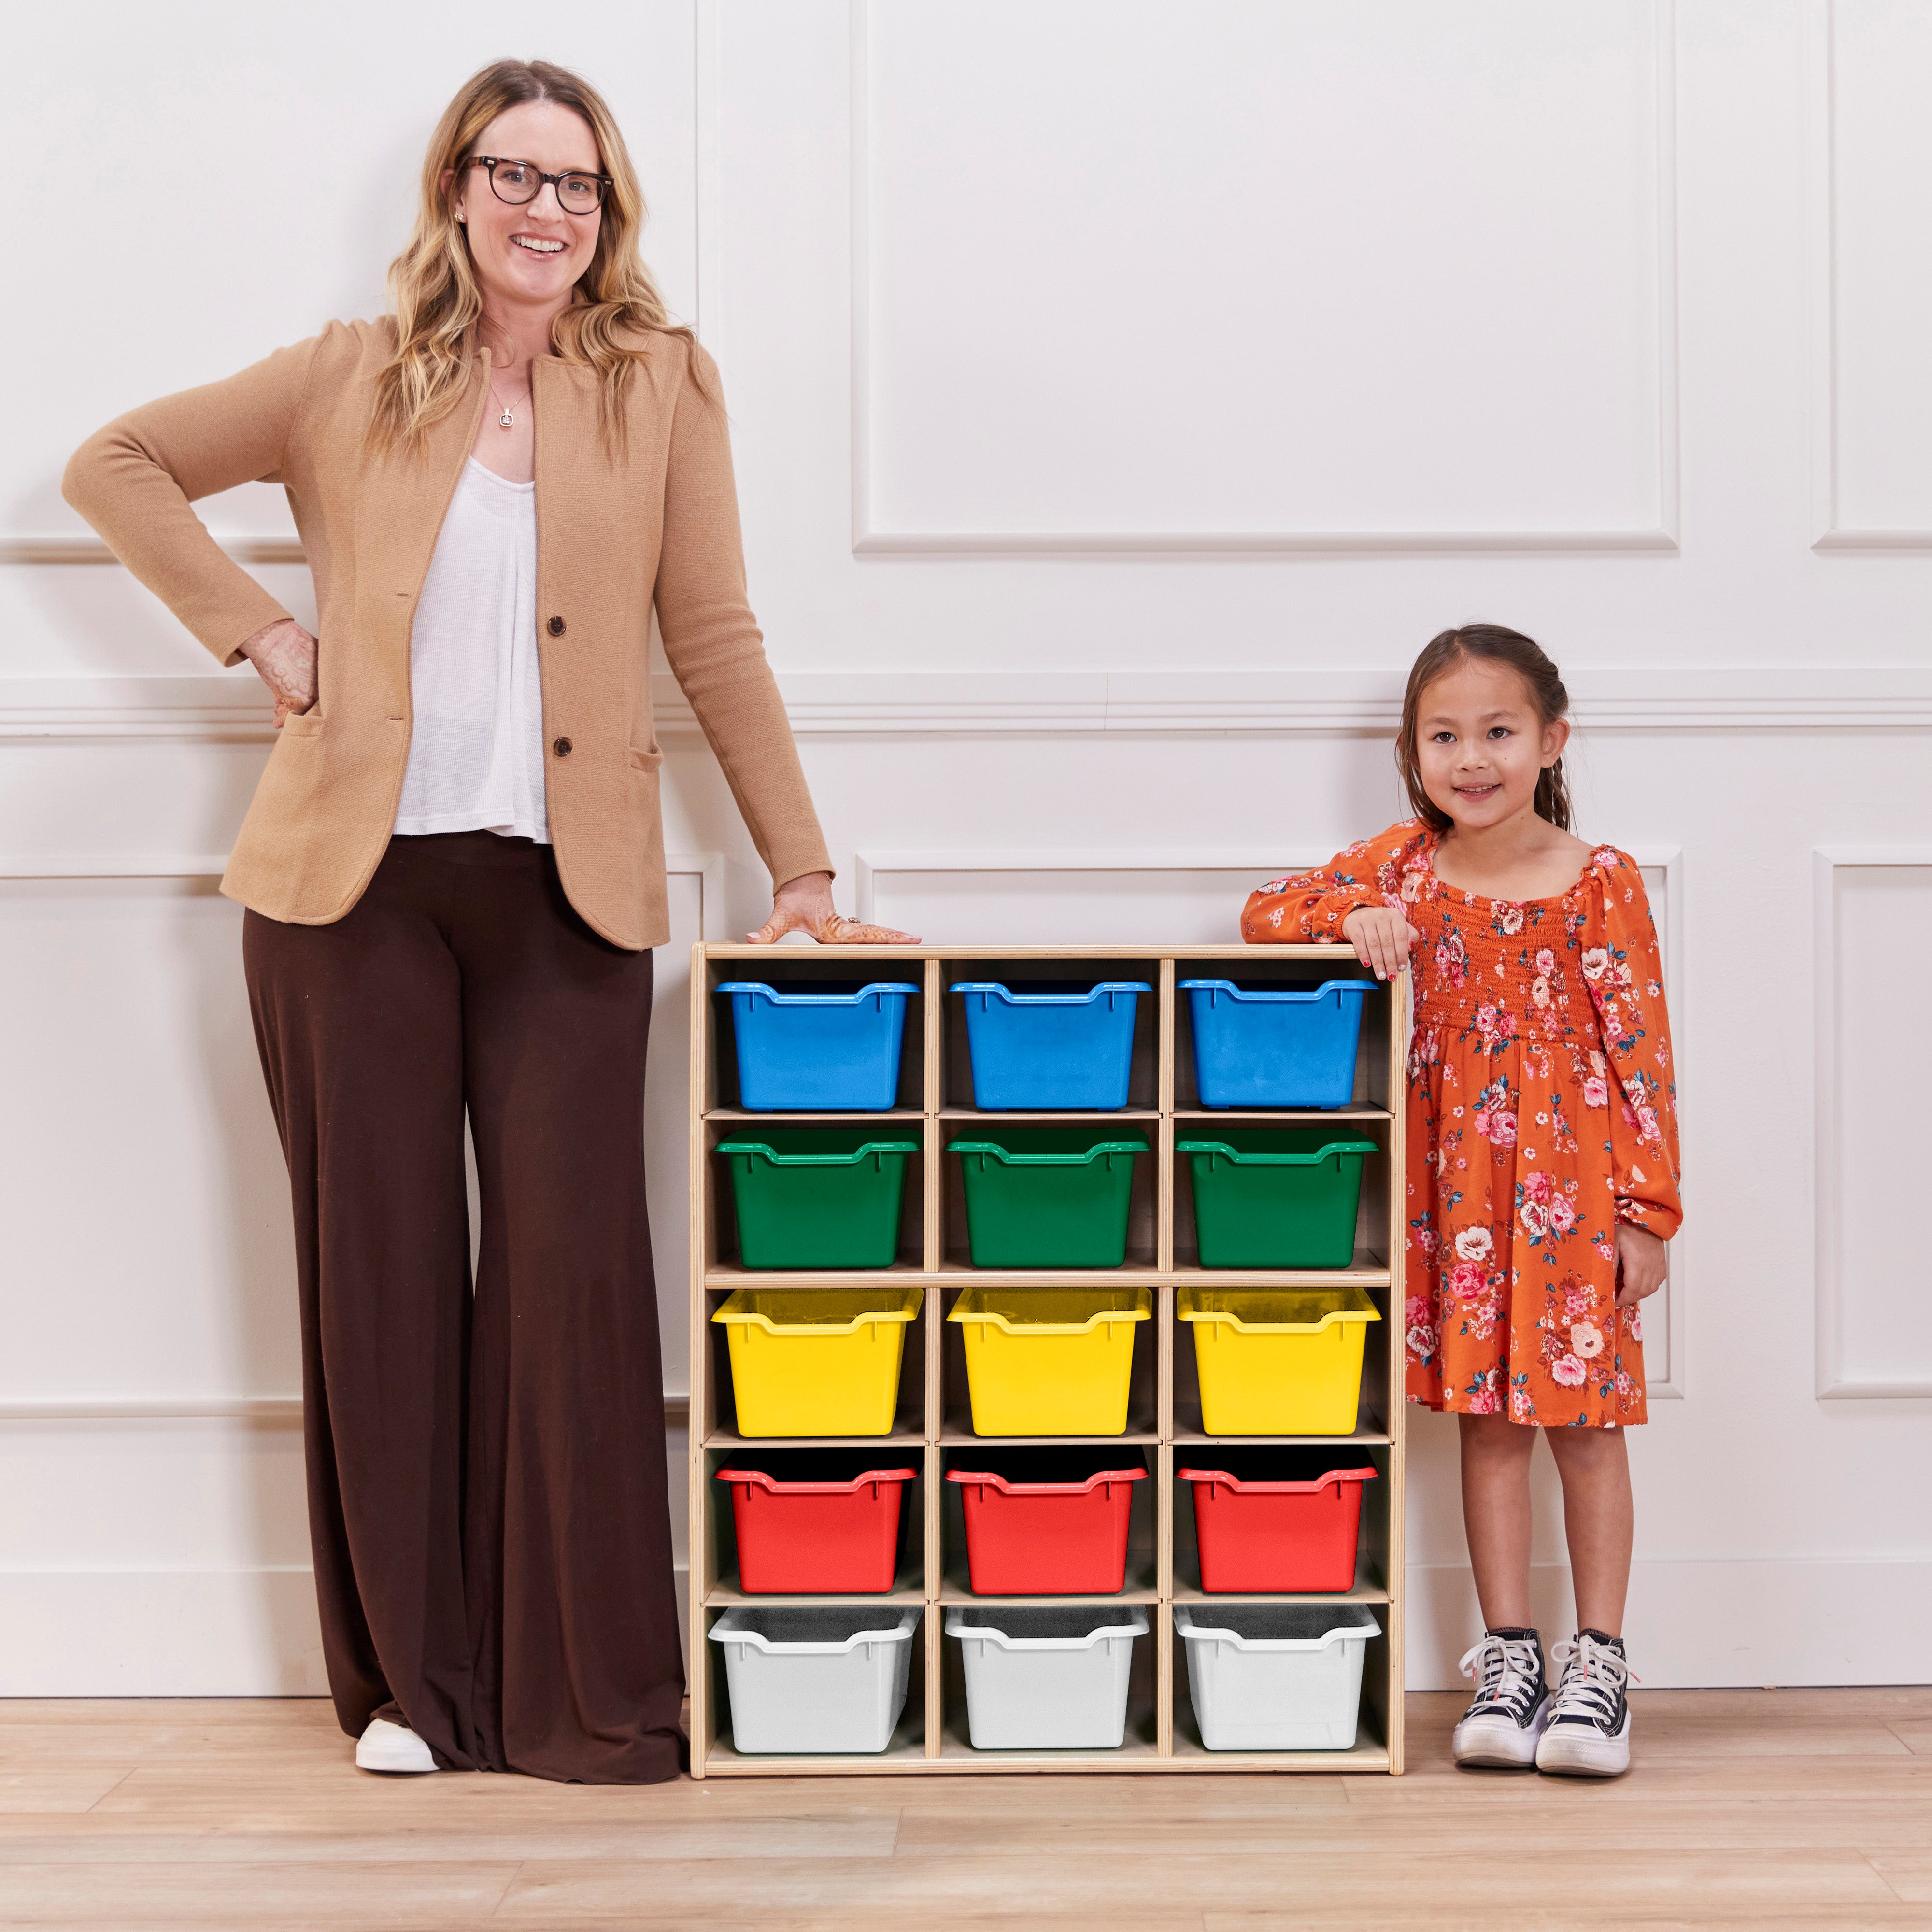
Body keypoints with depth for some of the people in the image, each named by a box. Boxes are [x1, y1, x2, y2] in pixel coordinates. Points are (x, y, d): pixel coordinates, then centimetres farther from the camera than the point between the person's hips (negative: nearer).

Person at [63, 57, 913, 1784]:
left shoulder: (661, 384, 7)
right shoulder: (350, 381, 8)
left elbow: (716, 639, 5)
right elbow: (115, 464, 14)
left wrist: (802, 873, 2)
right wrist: (256, 631, 2)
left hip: (567, 893, -1)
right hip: (360, 880, 1)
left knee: (574, 1273, -3)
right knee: (380, 1269, 5)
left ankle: (590, 1689, 9)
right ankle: (414, 1678, 18)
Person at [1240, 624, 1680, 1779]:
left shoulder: (1600, 882, -5)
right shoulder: (1403, 867, 5)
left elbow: (1642, 1046, -5)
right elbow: (1266, 915, 7)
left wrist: (1649, 1209, -8)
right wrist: (1354, 915, -14)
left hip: (1575, 1176, -3)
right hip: (1457, 1182, 3)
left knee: (1585, 1416, 3)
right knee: (1487, 1414, 7)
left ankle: (1599, 1662, 12)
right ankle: (1508, 1656, 16)